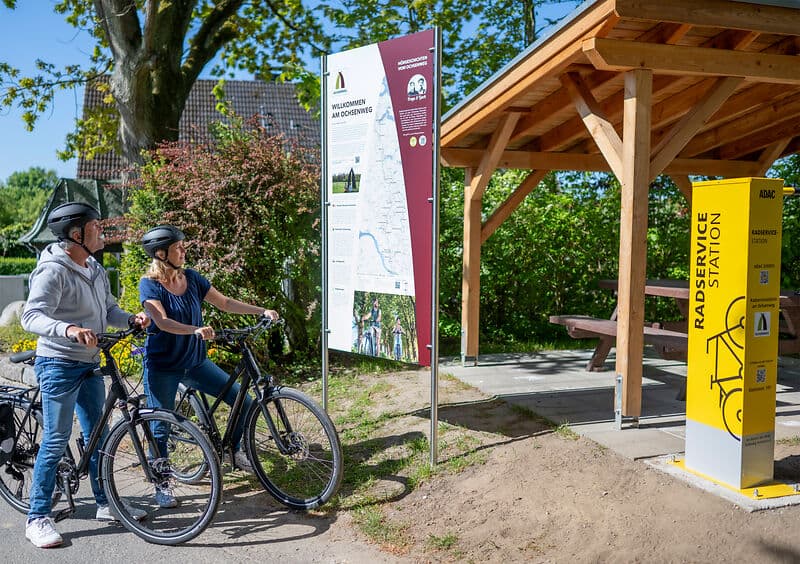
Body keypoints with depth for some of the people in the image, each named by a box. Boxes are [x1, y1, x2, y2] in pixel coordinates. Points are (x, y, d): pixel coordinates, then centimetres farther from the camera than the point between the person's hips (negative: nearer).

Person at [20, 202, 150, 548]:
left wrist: (132, 319, -7)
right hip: (59, 364, -8)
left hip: (89, 365, 8)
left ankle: (106, 505, 26)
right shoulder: (54, 270, -17)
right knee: (56, 440, -5)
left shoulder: (96, 270, 10)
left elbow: (108, 311, 13)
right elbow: (31, 316, -26)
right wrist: (70, 330, -43)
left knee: (98, 435, 14)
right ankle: (37, 519, 8)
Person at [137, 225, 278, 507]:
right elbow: (162, 322, -27)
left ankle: (234, 452, 22)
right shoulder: (149, 284, -13)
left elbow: (225, 303, 5)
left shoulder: (191, 278, 1)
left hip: (194, 361, 5)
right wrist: (195, 330, -44)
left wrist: (262, 311, -4)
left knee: (242, 400, -1)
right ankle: (161, 486, 22)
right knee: (161, 427, 3)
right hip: (162, 366, -5)